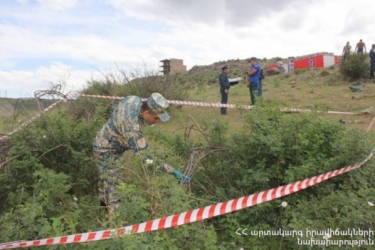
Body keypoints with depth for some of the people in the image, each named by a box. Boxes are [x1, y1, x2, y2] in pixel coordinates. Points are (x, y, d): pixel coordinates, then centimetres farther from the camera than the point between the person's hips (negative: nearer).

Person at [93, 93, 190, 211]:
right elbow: (145, 157, -39)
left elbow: (114, 109, 5)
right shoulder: (132, 127, -41)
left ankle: (104, 201, 50)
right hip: (106, 151, -10)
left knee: (106, 177, 28)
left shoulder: (133, 99, -16)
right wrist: (172, 171, -40)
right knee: (113, 185, -1)